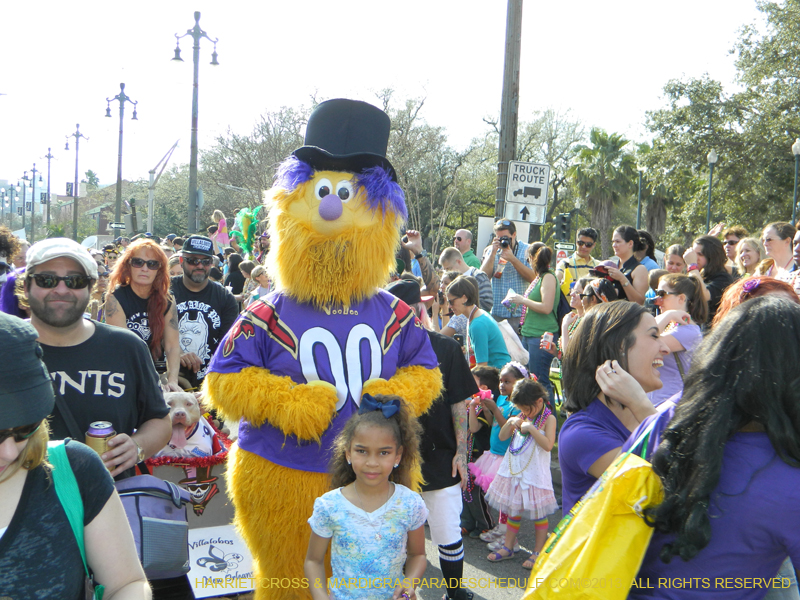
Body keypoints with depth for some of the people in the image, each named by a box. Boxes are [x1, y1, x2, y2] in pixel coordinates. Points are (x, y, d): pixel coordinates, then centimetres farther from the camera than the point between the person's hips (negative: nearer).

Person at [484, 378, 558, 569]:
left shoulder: (548, 419, -10)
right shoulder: (521, 417, 8)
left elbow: (548, 445, -22)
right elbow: (502, 437, 10)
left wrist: (531, 428, -24)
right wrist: (510, 422, -7)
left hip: (534, 473, -6)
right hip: (514, 470, 6)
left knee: (538, 513, 3)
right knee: (512, 510, 14)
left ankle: (538, 552, 15)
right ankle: (508, 547, 25)